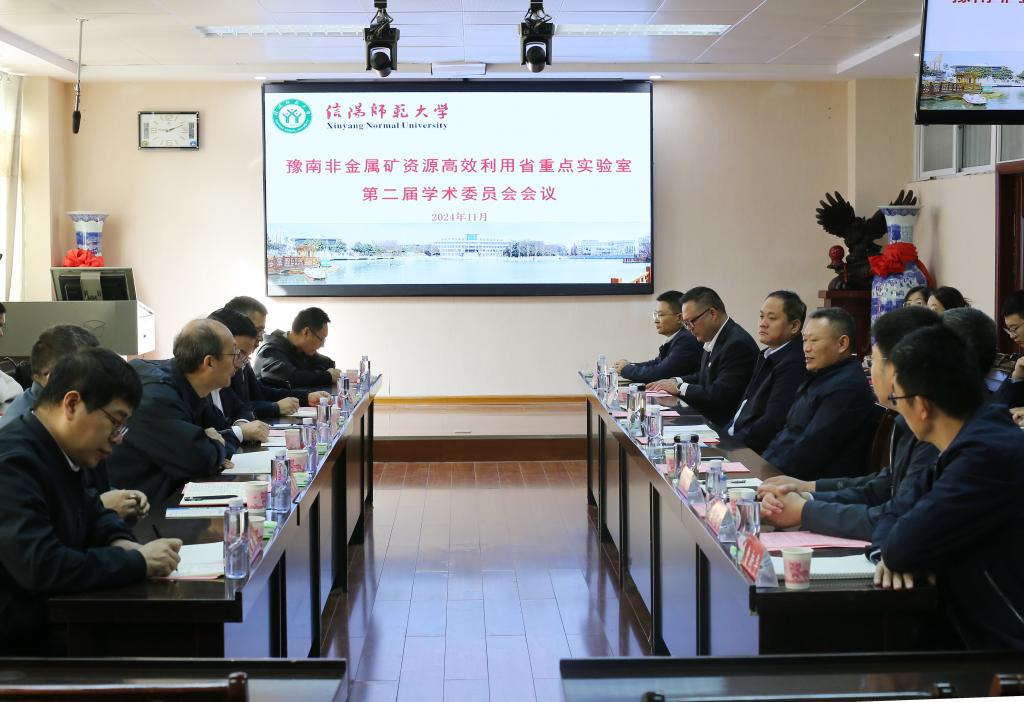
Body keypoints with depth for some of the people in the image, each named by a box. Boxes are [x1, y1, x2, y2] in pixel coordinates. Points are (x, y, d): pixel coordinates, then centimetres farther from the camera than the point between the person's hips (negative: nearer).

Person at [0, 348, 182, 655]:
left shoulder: (57, 453, 7)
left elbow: (93, 512, 23)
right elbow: (42, 568, -30)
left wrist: (120, 543, 1)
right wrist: (137, 561, -20)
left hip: (54, 623, 9)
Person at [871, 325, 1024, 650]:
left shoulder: (990, 454, -23)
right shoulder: (969, 441, 7)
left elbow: (904, 547, -24)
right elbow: (899, 512, 11)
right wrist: (890, 552, -8)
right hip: (979, 635, 8)